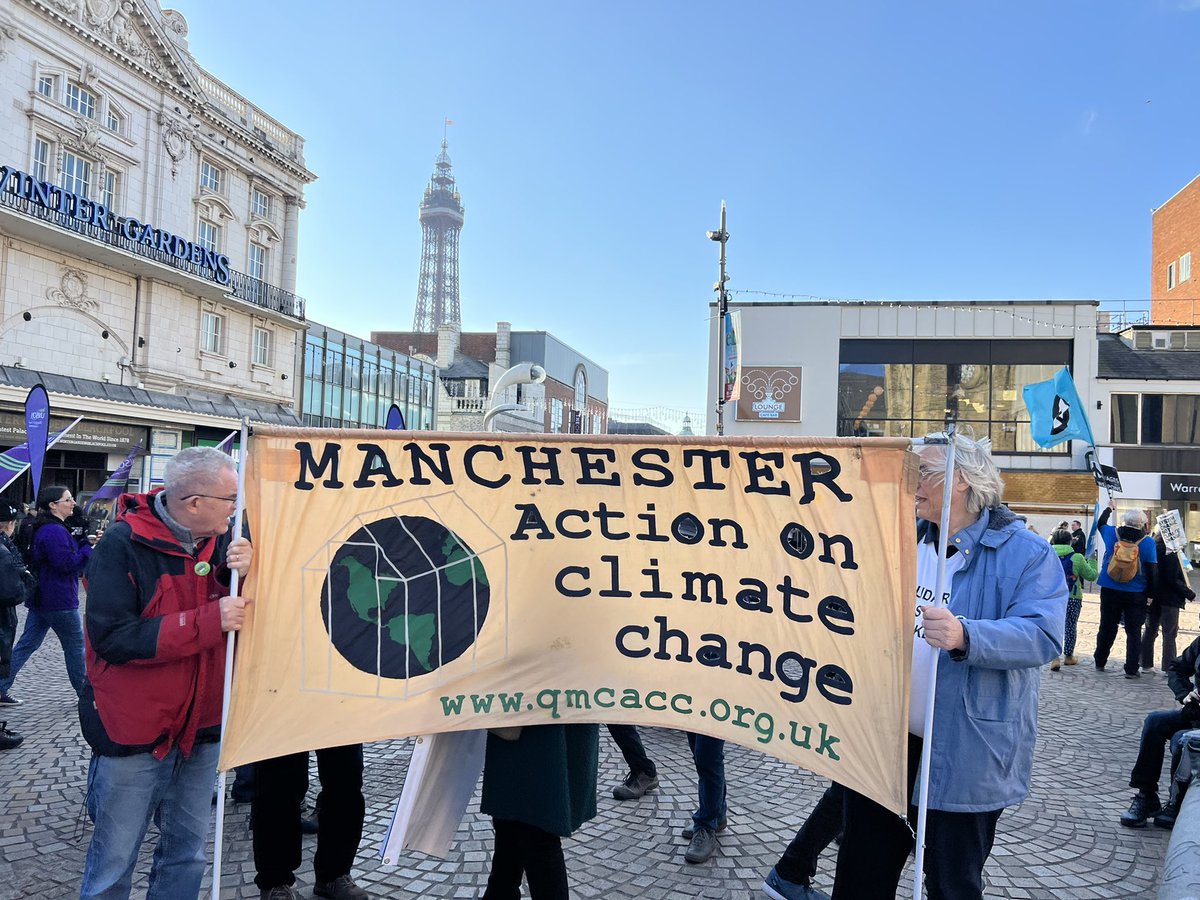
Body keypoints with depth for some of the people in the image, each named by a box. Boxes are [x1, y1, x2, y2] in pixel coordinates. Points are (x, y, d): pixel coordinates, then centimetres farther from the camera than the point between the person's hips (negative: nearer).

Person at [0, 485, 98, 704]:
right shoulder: (55, 531, -20)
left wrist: (86, 542, 8)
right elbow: (68, 563, -24)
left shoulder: (43, 528, 13)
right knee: (76, 646, 3)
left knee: (26, 644, 12)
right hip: (59, 600, -9)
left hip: (41, 597, 9)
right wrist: (90, 547, -16)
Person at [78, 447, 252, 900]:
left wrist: (240, 573, -20)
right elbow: (112, 638, -23)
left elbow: (237, 613, 0)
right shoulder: (123, 545, -16)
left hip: (201, 727, 5)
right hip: (133, 732, -5)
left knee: (188, 853, 17)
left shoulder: (218, 540, 0)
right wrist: (209, 621, -26)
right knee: (114, 860, 10)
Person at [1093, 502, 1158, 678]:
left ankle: (1100, 662, 23)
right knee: (1134, 631, 5)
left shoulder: (1112, 534, -4)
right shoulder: (1148, 542, -9)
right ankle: (1131, 669, 4)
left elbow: (1100, 523, 20)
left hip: (1110, 591, 2)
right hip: (1135, 595, -2)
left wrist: (1109, 508, 37)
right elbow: (1151, 571, -7)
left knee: (1107, 628, 13)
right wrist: (1150, 594, 0)